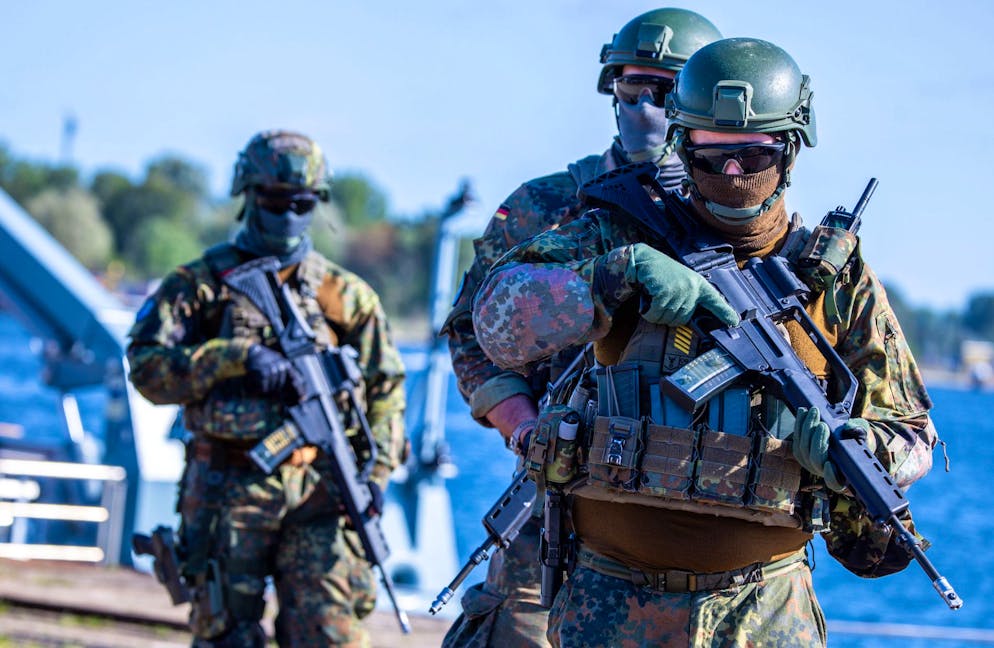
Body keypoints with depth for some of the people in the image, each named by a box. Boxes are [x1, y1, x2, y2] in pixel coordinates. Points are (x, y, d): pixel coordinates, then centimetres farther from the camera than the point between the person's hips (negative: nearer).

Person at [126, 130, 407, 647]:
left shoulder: (346, 295, 11)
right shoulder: (201, 284, 5)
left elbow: (385, 391, 14)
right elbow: (148, 368, -7)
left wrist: (374, 471, 0)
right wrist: (238, 357, -17)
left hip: (317, 493, 1)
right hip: (227, 490, -1)